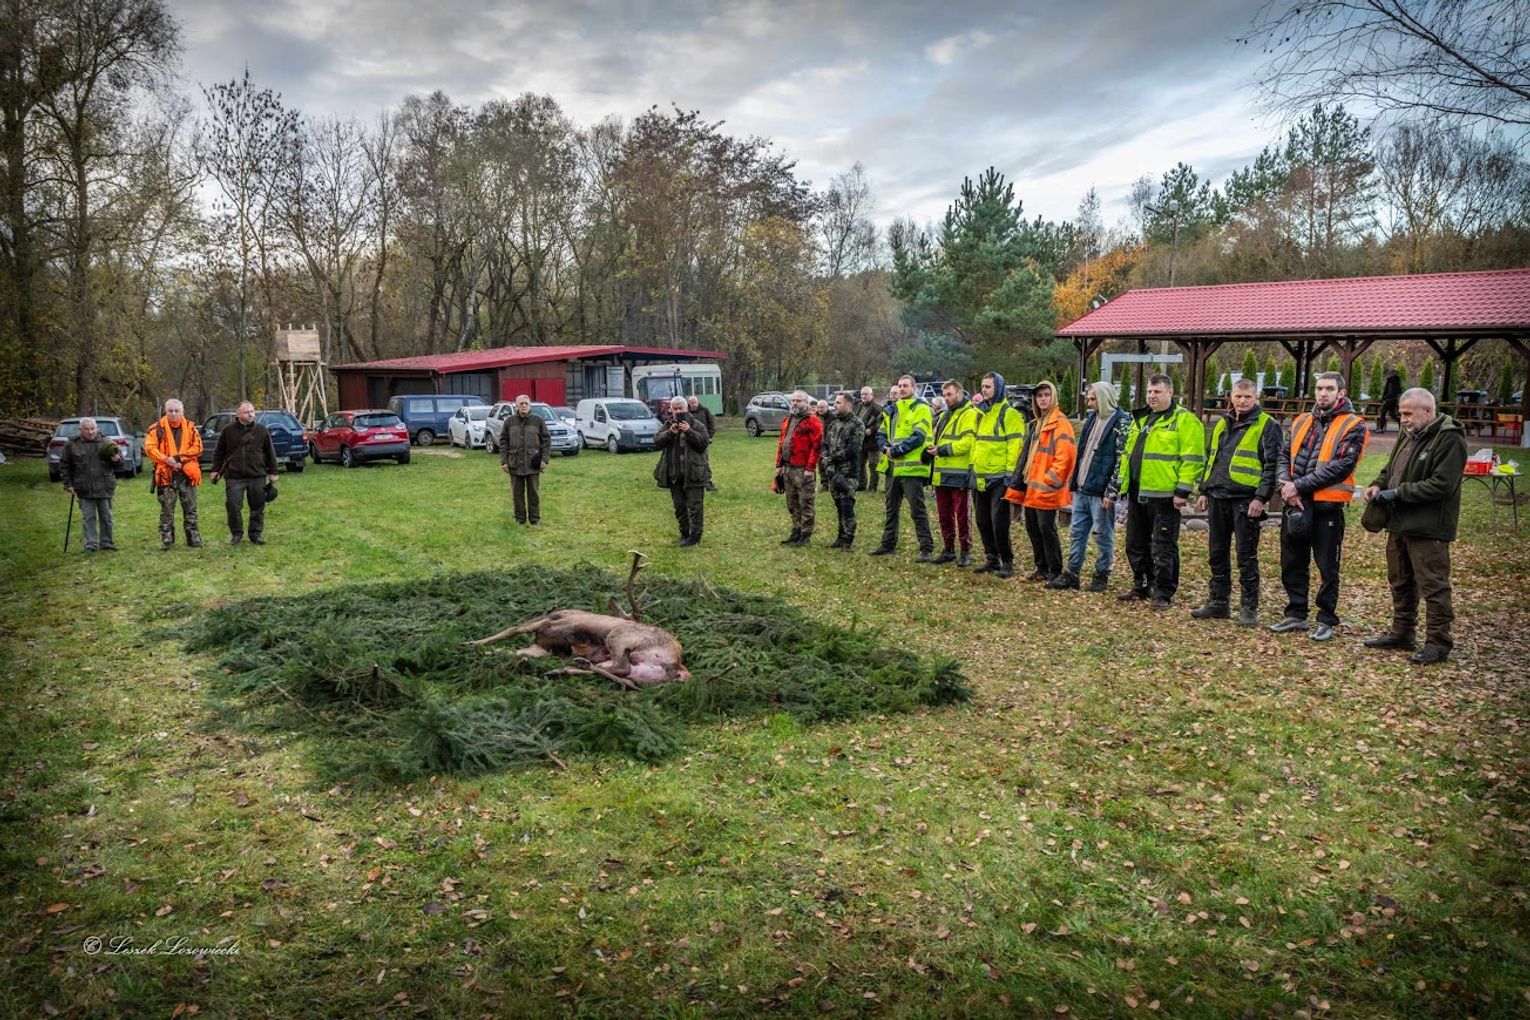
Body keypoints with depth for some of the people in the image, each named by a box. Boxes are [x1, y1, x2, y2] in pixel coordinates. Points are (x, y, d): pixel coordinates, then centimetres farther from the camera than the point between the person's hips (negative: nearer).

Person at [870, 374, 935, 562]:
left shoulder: (921, 408, -7)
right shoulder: (892, 409, 17)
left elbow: (918, 437, -17)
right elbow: (881, 434, 17)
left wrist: (896, 450, -18)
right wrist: (885, 448, -5)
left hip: (912, 468, -8)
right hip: (893, 467, 8)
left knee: (918, 510, -6)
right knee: (891, 508, 16)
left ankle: (926, 549, -2)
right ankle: (888, 545, 26)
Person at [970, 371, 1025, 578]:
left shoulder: (1010, 414, -9)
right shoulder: (981, 413, 16)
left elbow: (1015, 445, -14)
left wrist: (1010, 472, -18)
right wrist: (973, 467, 16)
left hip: (999, 478, -8)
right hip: (980, 478, 8)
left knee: (999, 522, -8)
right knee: (983, 522, 12)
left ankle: (1007, 562, 2)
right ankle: (992, 560, 22)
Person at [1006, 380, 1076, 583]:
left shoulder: (1060, 423, -11)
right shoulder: (1038, 423, 19)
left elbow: (1065, 456, -19)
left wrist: (1049, 480, -19)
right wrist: (1022, 481, 17)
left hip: (1047, 490, -9)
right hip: (1032, 488, 9)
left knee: (1046, 528, -5)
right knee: (1032, 527, 13)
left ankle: (1055, 571, 5)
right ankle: (1041, 568, 23)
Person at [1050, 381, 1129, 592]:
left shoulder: (1121, 422, -12)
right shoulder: (1091, 418, 13)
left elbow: (1121, 460, -16)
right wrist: (1074, 480, 16)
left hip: (1100, 491, -8)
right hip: (1081, 488, 8)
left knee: (1102, 535, 3)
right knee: (1076, 532, 11)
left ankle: (1102, 576, 14)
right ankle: (1071, 574, 19)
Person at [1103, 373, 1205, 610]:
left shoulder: (1184, 420, -7)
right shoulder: (1140, 420, 17)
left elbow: (1192, 459, -13)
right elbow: (1127, 455, 22)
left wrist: (1182, 491, -18)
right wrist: (1117, 487, 19)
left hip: (1164, 496, -8)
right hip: (1137, 495, 8)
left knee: (1163, 549, -1)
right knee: (1136, 545, 14)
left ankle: (1163, 594, 7)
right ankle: (1142, 588, 27)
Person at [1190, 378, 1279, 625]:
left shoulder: (1267, 426, -3)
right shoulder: (1221, 424, 16)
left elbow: (1272, 464, -9)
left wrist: (1261, 497, -16)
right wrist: (1203, 491, 15)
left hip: (1245, 500, -6)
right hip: (1217, 498, 6)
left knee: (1247, 555, -1)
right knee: (1217, 553, 11)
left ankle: (1249, 607, 6)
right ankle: (1218, 602, 20)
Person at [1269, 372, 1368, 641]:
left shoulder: (1352, 426, -6)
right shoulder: (1301, 422, 13)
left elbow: (1342, 466, -16)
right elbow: (1285, 456, 10)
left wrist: (1300, 486, -18)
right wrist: (1286, 484, -10)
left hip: (1328, 505, -5)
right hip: (1295, 503, 6)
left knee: (1328, 568, 4)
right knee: (1292, 564, 12)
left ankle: (1326, 621, 16)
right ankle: (1296, 615, 24)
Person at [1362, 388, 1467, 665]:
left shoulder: (1449, 440, -15)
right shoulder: (1409, 436, 13)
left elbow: (1441, 484, -22)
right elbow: (1391, 469, 24)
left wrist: (1399, 492, -20)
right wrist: (1378, 485, 4)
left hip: (1428, 528, -9)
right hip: (1400, 525, 9)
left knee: (1433, 586, -2)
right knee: (1400, 582, 18)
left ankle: (1438, 642, 6)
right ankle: (1401, 633, 30)